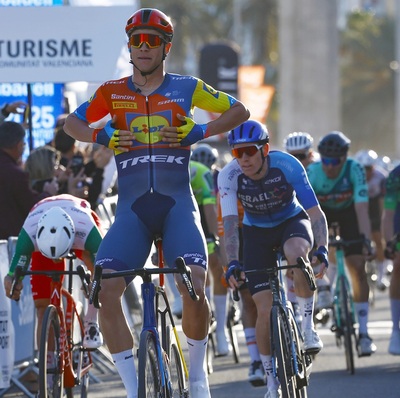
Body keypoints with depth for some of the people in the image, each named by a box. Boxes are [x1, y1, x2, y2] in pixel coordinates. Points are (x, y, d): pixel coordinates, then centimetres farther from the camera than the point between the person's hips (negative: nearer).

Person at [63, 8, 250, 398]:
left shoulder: (186, 87, 5)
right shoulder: (112, 92, 8)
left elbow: (239, 111, 10)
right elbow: (71, 123, 16)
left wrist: (200, 132, -4)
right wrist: (100, 136, -4)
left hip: (176, 204, -2)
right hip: (132, 207, 2)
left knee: (193, 286, -22)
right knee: (105, 289, -18)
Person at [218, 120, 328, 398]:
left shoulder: (288, 166, -28)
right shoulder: (229, 176, -25)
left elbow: (315, 211, -28)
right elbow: (230, 222, -31)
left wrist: (322, 249, -42)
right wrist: (233, 264, -44)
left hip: (293, 222, -1)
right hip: (257, 232, 1)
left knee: (296, 252, -39)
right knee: (265, 309, -9)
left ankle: (307, 325, -23)